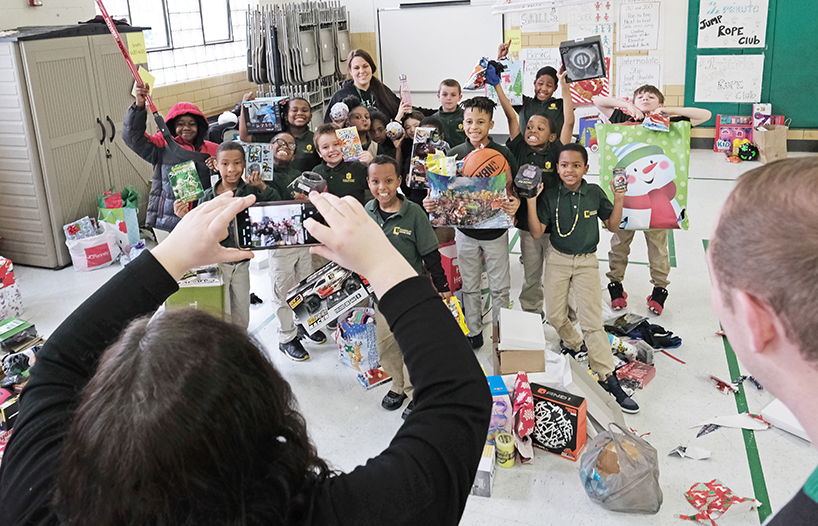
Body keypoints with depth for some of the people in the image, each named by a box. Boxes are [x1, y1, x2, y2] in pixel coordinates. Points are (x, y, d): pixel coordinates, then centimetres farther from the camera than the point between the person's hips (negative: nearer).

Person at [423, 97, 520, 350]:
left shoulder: (503, 154, -6)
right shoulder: (454, 154, -2)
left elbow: (515, 191, -3)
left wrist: (516, 203, -26)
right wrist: (432, 202, -17)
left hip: (496, 230, -1)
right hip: (465, 230, 2)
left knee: (500, 287, 9)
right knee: (469, 286, 14)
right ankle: (473, 333, 29)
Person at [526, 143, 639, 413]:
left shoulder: (595, 193, -4)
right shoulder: (550, 196, -6)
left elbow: (613, 226, 3)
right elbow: (536, 233, -8)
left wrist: (619, 200, -10)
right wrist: (531, 201, -17)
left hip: (587, 261, -1)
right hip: (558, 259, 1)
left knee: (592, 320, -7)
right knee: (554, 316, 6)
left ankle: (607, 377, -2)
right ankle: (574, 344, 38)